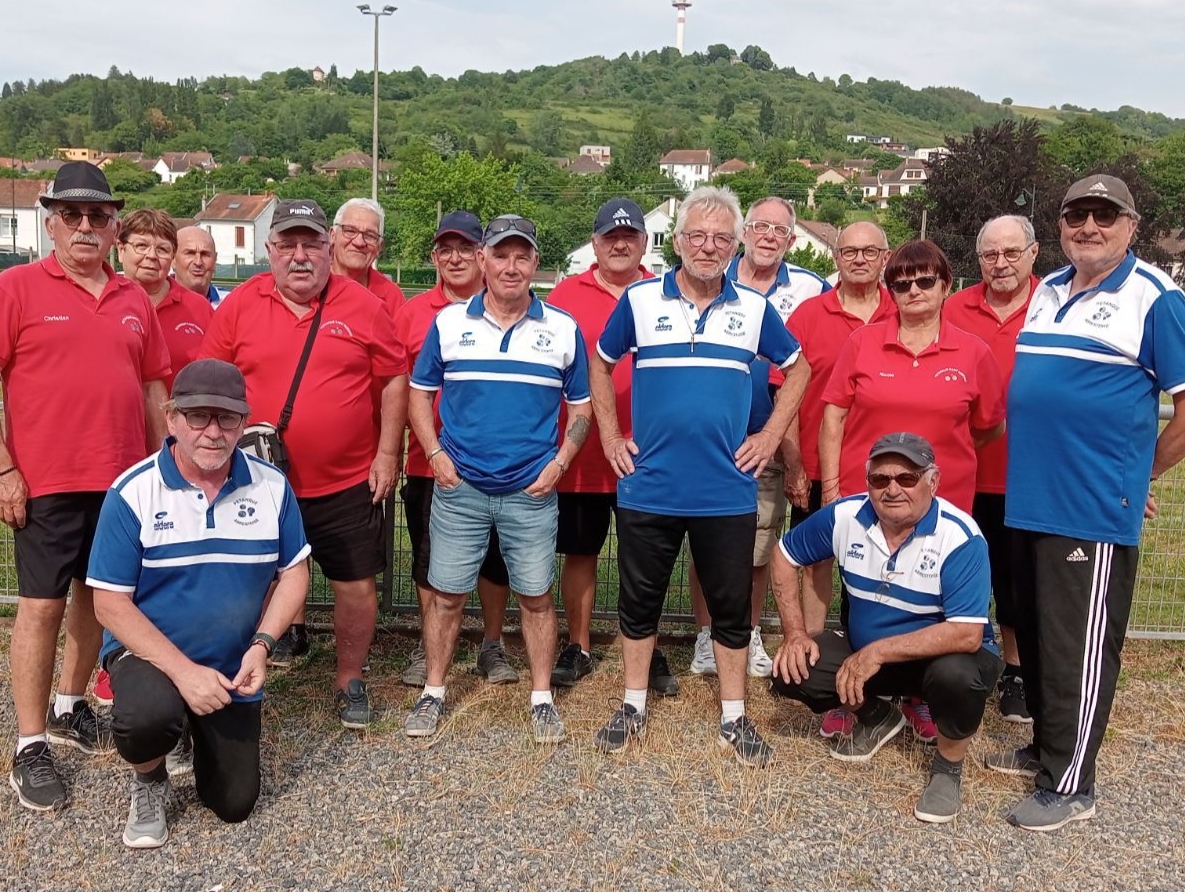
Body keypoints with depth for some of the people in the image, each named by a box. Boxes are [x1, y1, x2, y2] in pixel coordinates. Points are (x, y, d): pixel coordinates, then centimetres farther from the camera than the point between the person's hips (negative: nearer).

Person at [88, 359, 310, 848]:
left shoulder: (271, 486, -7)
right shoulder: (132, 492, -16)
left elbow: (294, 571, 0)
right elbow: (111, 604, -15)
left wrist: (261, 645, -15)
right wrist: (183, 671, -23)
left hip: (234, 667, 3)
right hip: (149, 652, -3)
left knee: (234, 804, 7)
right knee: (149, 716, -38)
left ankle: (205, 731, 40)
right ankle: (148, 781, 1)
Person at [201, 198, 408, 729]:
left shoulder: (363, 307, -2)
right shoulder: (239, 306, 0)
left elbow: (394, 381, 2)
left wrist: (387, 453, -2)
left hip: (348, 482, 0)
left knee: (356, 585, 6)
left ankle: (349, 681, 25)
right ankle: (284, 631, 40)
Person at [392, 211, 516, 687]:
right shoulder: (412, 312, 3)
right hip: (430, 459, 1)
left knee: (495, 557, 12)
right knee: (428, 559, 11)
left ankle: (492, 644, 29)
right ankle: (427, 648, 28)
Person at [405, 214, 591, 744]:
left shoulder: (563, 329, 2)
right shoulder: (449, 323, 2)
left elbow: (580, 406, 8)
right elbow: (419, 393, 9)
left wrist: (560, 463, -4)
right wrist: (435, 454, -3)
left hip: (532, 491, 0)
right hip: (459, 487, 1)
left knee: (536, 596, 7)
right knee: (446, 594, 8)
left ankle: (542, 699, 23)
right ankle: (433, 693, 25)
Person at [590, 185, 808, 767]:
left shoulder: (754, 309, 2)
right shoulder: (640, 299, 0)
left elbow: (797, 370, 15)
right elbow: (600, 365, 13)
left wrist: (771, 436, 5)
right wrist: (610, 437, 6)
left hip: (728, 492, 1)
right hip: (648, 488, 0)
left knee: (731, 608, 9)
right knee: (639, 602, 12)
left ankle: (734, 719, 25)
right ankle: (633, 707, 29)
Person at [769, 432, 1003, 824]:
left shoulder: (960, 538, -26)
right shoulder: (845, 516, -13)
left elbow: (967, 634, -33)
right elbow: (787, 554, 3)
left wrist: (878, 652, -31)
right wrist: (795, 633, -6)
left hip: (942, 656, -4)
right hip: (863, 651, 5)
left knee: (957, 674, -38)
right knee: (791, 674, -14)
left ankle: (948, 766, -3)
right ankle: (875, 717, 18)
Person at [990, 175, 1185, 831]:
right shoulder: (1044, 293, 14)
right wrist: (1027, 464, 14)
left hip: (1095, 509, -7)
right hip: (1028, 499, 7)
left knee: (1080, 647, 1)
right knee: (1034, 632, 17)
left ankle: (1068, 783, 13)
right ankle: (1047, 745, 33)